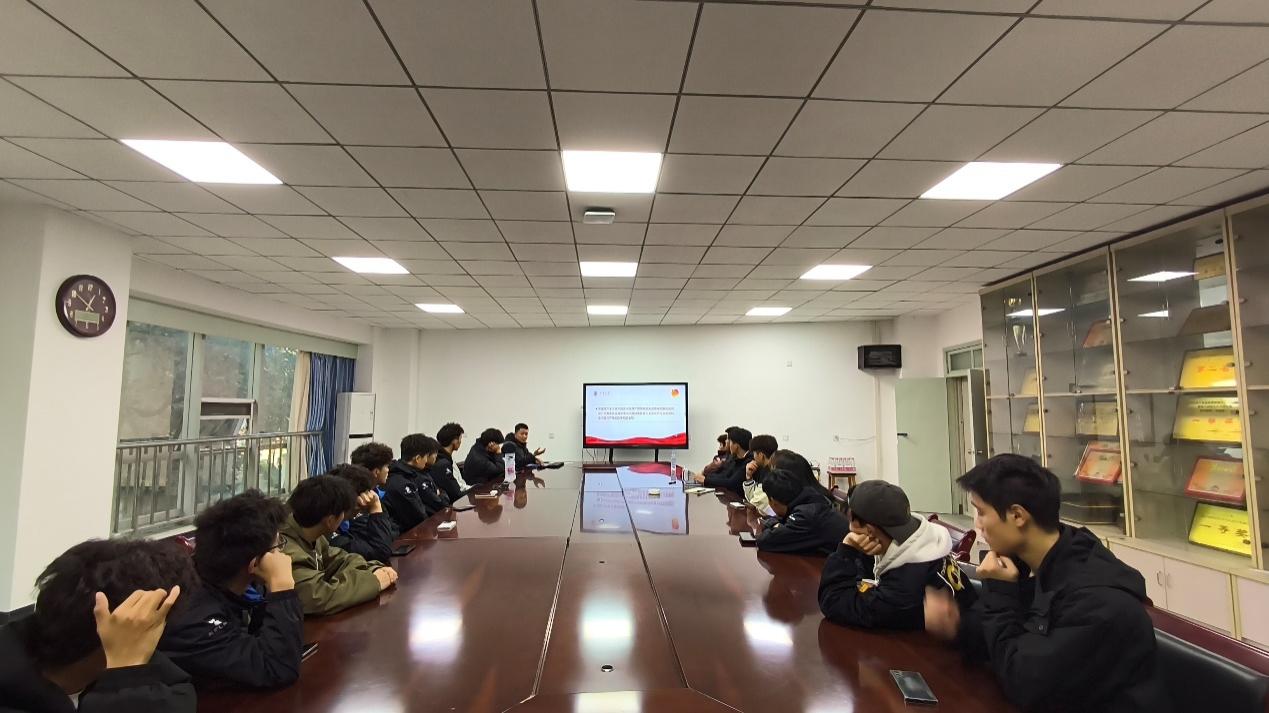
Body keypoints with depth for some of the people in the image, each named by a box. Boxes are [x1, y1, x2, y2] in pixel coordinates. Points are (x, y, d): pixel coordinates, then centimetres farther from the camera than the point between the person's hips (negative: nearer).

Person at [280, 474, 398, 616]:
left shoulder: (309, 534, -2)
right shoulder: (286, 550, -28)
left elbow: (339, 559, 9)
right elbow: (318, 598, -34)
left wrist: (375, 570, -8)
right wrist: (373, 581, -23)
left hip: (311, 618, 7)